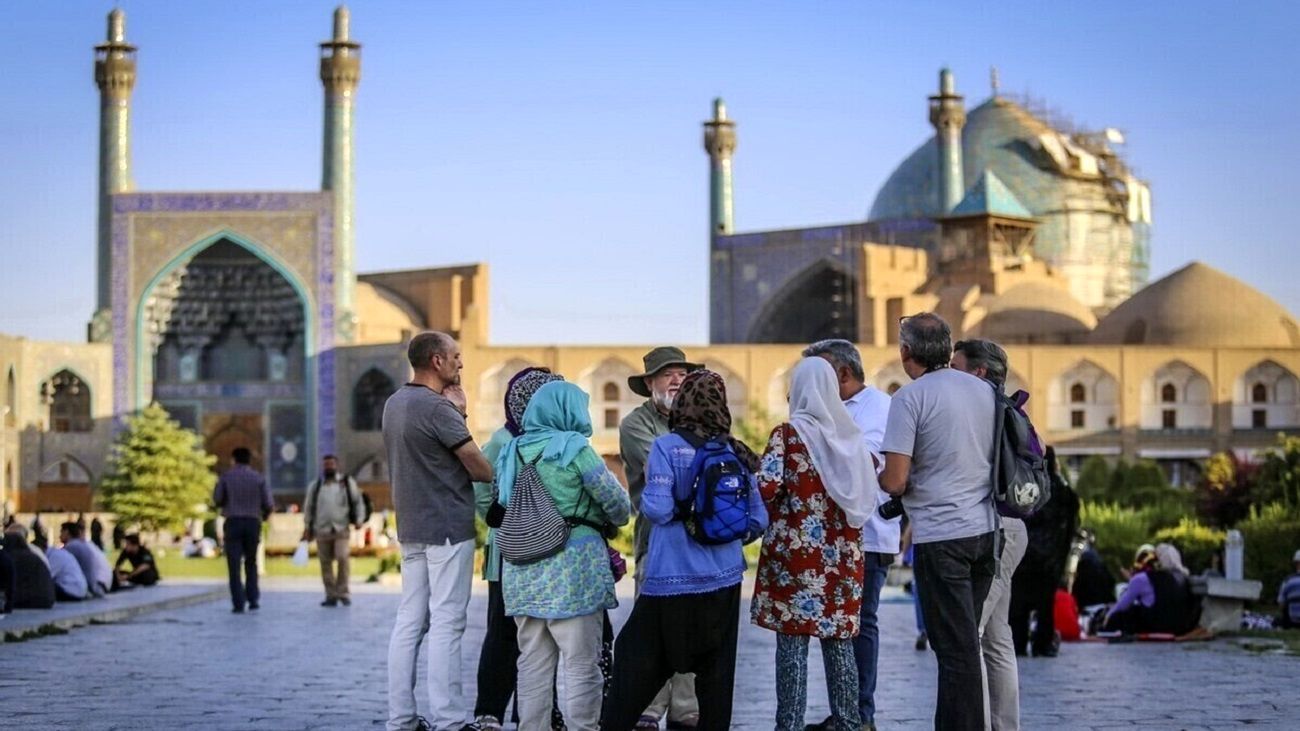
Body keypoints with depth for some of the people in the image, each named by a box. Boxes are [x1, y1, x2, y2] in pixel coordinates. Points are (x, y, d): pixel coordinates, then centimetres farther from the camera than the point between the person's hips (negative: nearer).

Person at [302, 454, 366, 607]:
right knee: (325, 563, 1)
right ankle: (331, 596, 8)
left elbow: (358, 502, 10)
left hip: (342, 529, -2)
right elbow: (309, 507, 16)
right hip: (322, 530, 2)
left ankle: (343, 593, -7)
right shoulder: (315, 486, 13)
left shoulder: (347, 482, 9)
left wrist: (359, 519, -2)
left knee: (342, 558, -17)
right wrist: (307, 527, 10)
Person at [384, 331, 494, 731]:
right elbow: (482, 469, -13)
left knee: (409, 622, 8)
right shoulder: (437, 407, -15)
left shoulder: (395, 403, 13)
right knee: (446, 624, -6)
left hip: (411, 527, 9)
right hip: (447, 528, -9)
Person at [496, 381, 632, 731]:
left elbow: (500, 504, 12)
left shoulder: (511, 451, 9)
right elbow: (618, 504, -6)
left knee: (533, 663, 13)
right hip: (572, 570, -6)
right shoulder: (574, 449, -9)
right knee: (581, 665, 0)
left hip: (522, 570, 6)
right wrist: (613, 520, 15)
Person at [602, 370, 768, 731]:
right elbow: (758, 520, 6)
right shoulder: (735, 452, 4)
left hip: (672, 578, -4)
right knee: (716, 669, 10)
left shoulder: (668, 446, -9)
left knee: (639, 660, 6)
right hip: (724, 579, 4)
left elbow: (658, 509, -17)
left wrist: (646, 497, 4)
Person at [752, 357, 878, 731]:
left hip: (795, 549, -5)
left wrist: (770, 515, 4)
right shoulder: (851, 434, 8)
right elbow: (870, 494, 10)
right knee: (838, 637, 12)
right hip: (842, 553, 5)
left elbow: (767, 487, -16)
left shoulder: (788, 433, -7)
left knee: (792, 638, -2)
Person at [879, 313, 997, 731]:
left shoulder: (910, 398, -11)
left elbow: (895, 483, -15)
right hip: (986, 530, 7)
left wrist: (876, 473, 6)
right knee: (965, 643, 15)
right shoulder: (984, 390, 9)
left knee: (956, 648, -4)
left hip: (941, 536, -7)